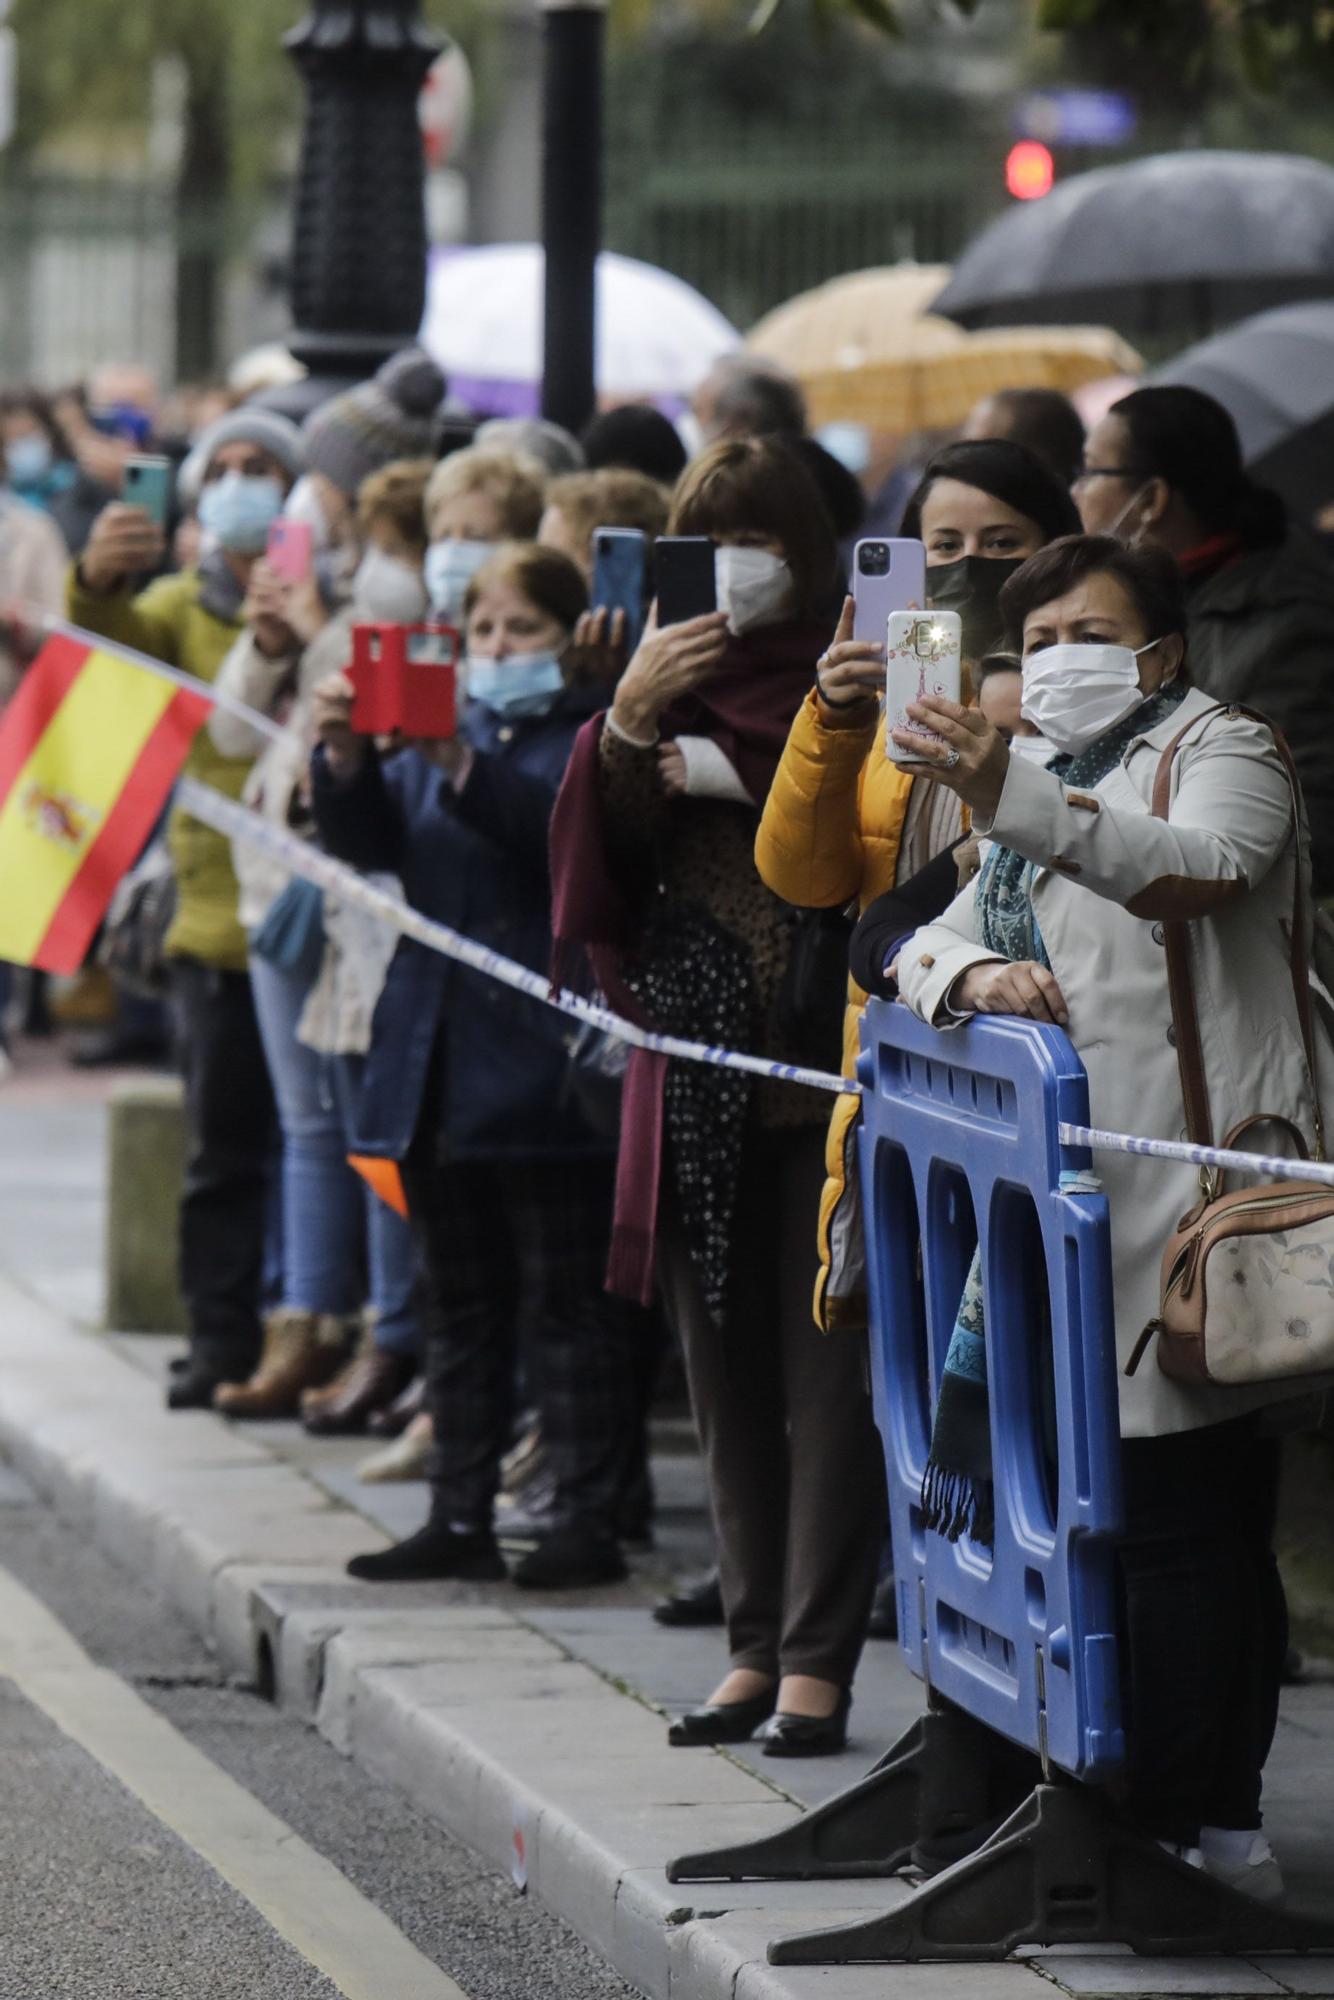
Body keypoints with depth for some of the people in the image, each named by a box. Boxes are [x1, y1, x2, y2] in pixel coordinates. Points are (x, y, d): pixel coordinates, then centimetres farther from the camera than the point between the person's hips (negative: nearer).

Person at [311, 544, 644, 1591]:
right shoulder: (441, 731, 14)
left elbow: (561, 825, -23)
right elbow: (372, 839, 5)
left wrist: (463, 766, -37)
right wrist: (346, 757, -14)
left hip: (544, 1065, -7)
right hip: (441, 1062, 7)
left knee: (573, 1302, -2)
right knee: (463, 1304, 12)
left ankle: (589, 1521, 0)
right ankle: (461, 1516, 16)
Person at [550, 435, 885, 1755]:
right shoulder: (671, 680, 13)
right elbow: (614, 841, 1)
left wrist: (718, 768, -13)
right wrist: (627, 724, -15)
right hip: (698, 1060, 5)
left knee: (825, 1374, -5)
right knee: (727, 1376, 9)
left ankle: (818, 1660, -5)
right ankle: (757, 1646, 15)